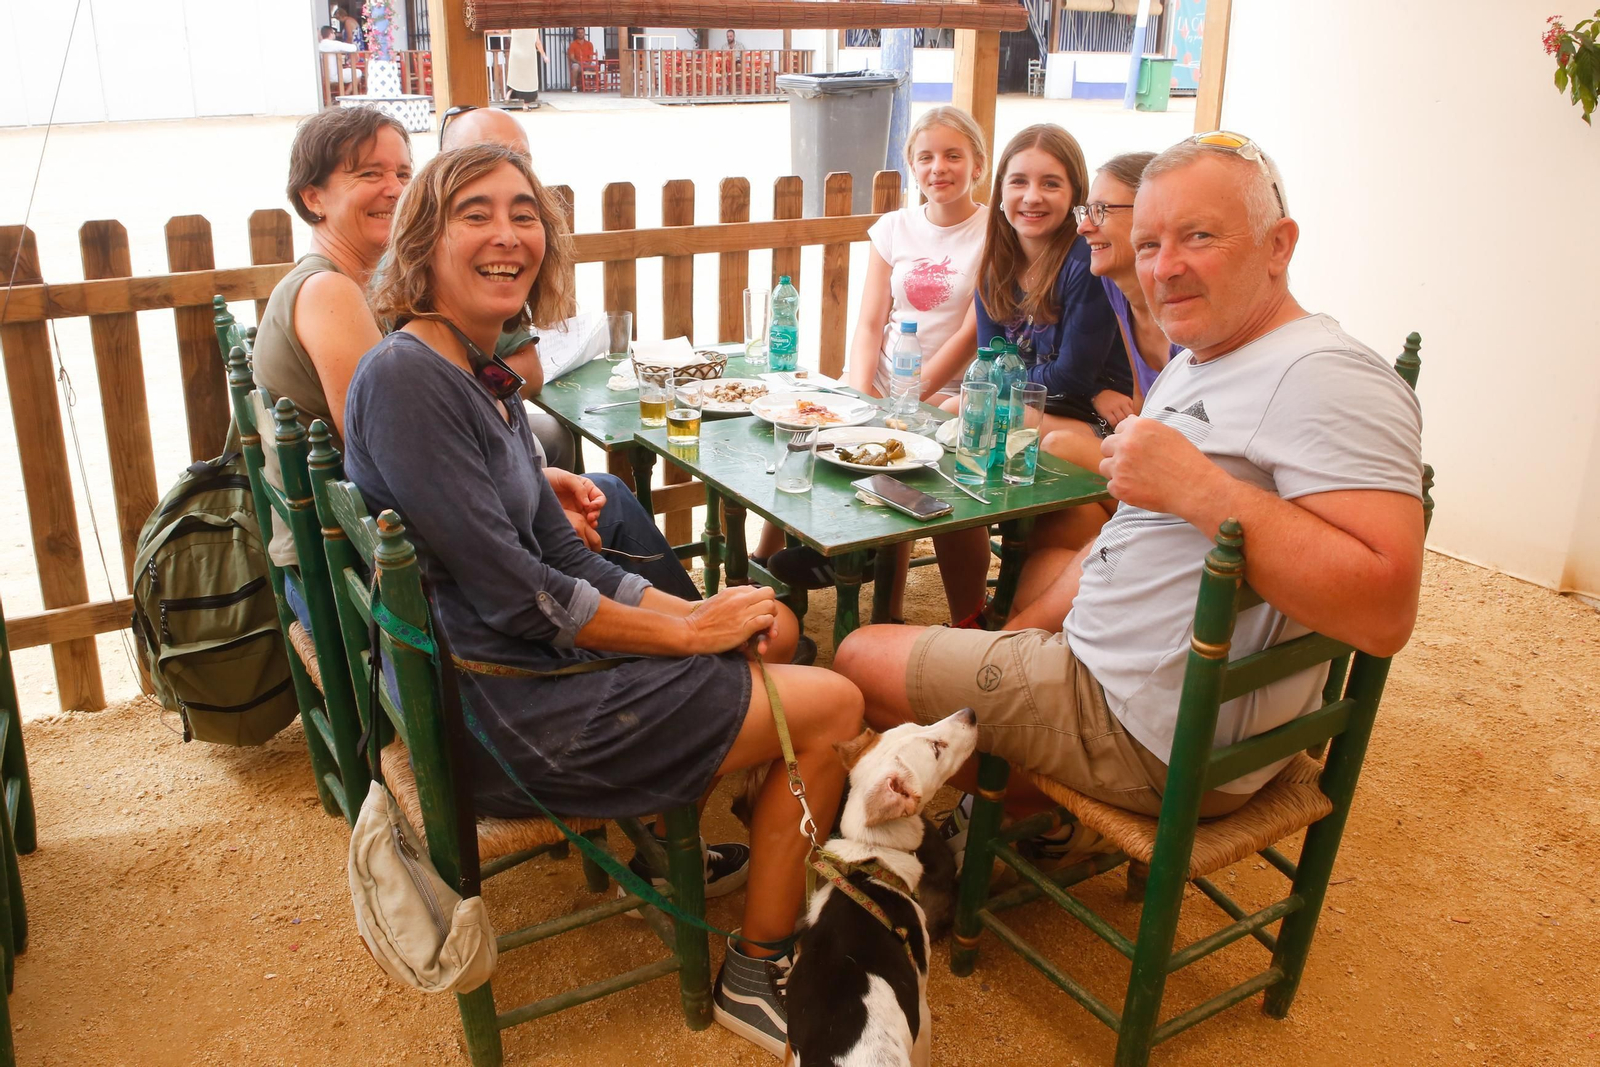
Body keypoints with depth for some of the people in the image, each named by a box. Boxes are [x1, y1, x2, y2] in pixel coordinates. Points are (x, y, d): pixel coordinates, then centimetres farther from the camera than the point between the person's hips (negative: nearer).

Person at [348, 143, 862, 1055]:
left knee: (773, 624, 15)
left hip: (530, 660, 9)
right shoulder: (405, 379, -19)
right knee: (831, 704, -4)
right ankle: (755, 978, 11)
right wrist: (688, 632, -12)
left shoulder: (484, 377, 10)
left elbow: (563, 556, 9)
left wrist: (697, 612, -4)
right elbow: (515, 596, -22)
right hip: (501, 715, -9)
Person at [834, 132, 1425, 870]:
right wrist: (1030, 635, 11)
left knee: (860, 660, -2)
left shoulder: (1326, 377, -21)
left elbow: (1384, 612, -31)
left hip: (1161, 742, -10)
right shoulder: (1192, 367, 11)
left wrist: (1197, 487, -32)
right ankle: (1039, 810, 24)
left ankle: (1036, 818, 13)